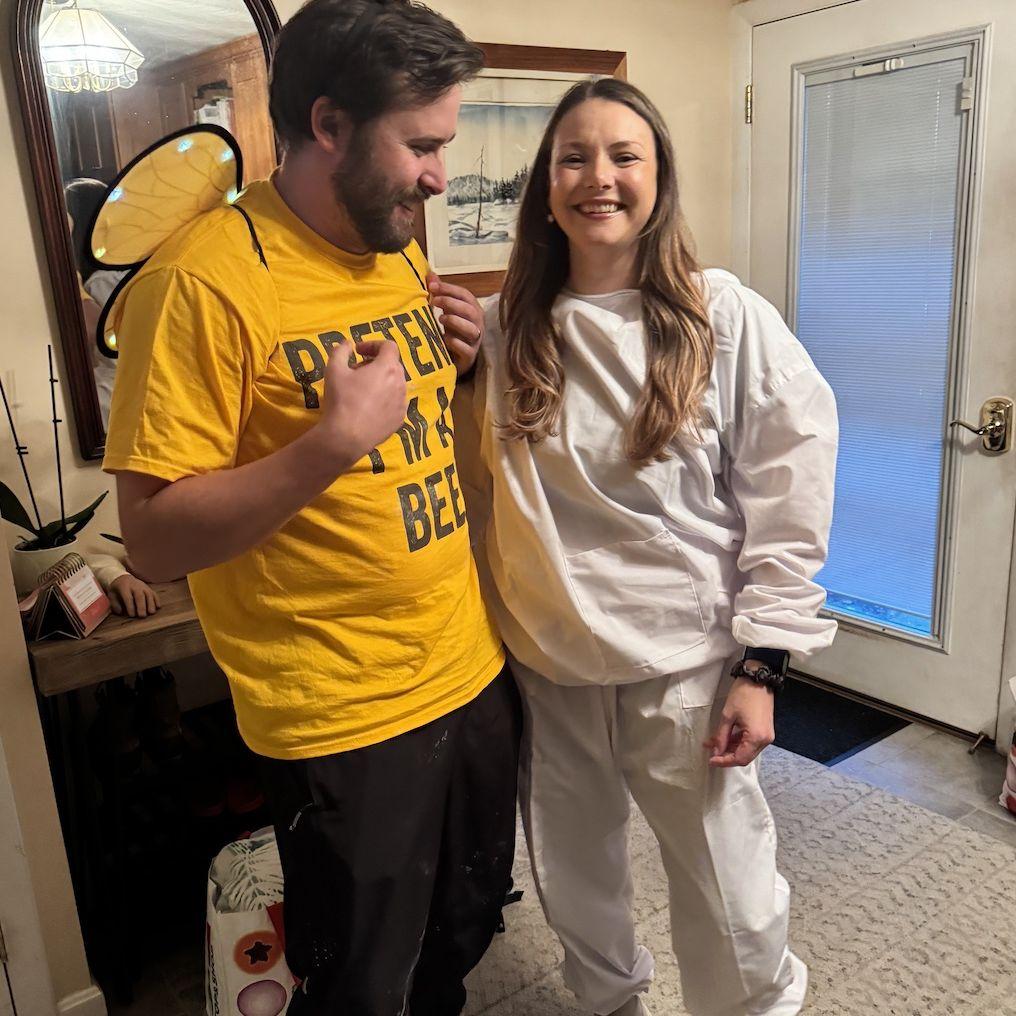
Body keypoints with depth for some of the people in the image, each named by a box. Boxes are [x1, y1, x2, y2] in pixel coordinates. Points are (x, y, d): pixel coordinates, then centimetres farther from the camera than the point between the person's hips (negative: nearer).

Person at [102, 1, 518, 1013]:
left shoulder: (402, 254, 6)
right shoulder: (207, 276, -18)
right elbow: (154, 536, -18)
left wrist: (452, 360, -1)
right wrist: (333, 441, -29)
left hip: (473, 672, 7)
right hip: (344, 722, -7)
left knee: (464, 934, 26)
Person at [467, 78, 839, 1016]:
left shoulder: (728, 321, -8)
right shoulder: (506, 328, 0)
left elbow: (788, 497, -7)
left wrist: (760, 666, -9)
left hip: (685, 662, -3)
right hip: (546, 663, 3)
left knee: (728, 903, 9)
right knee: (574, 882, 21)